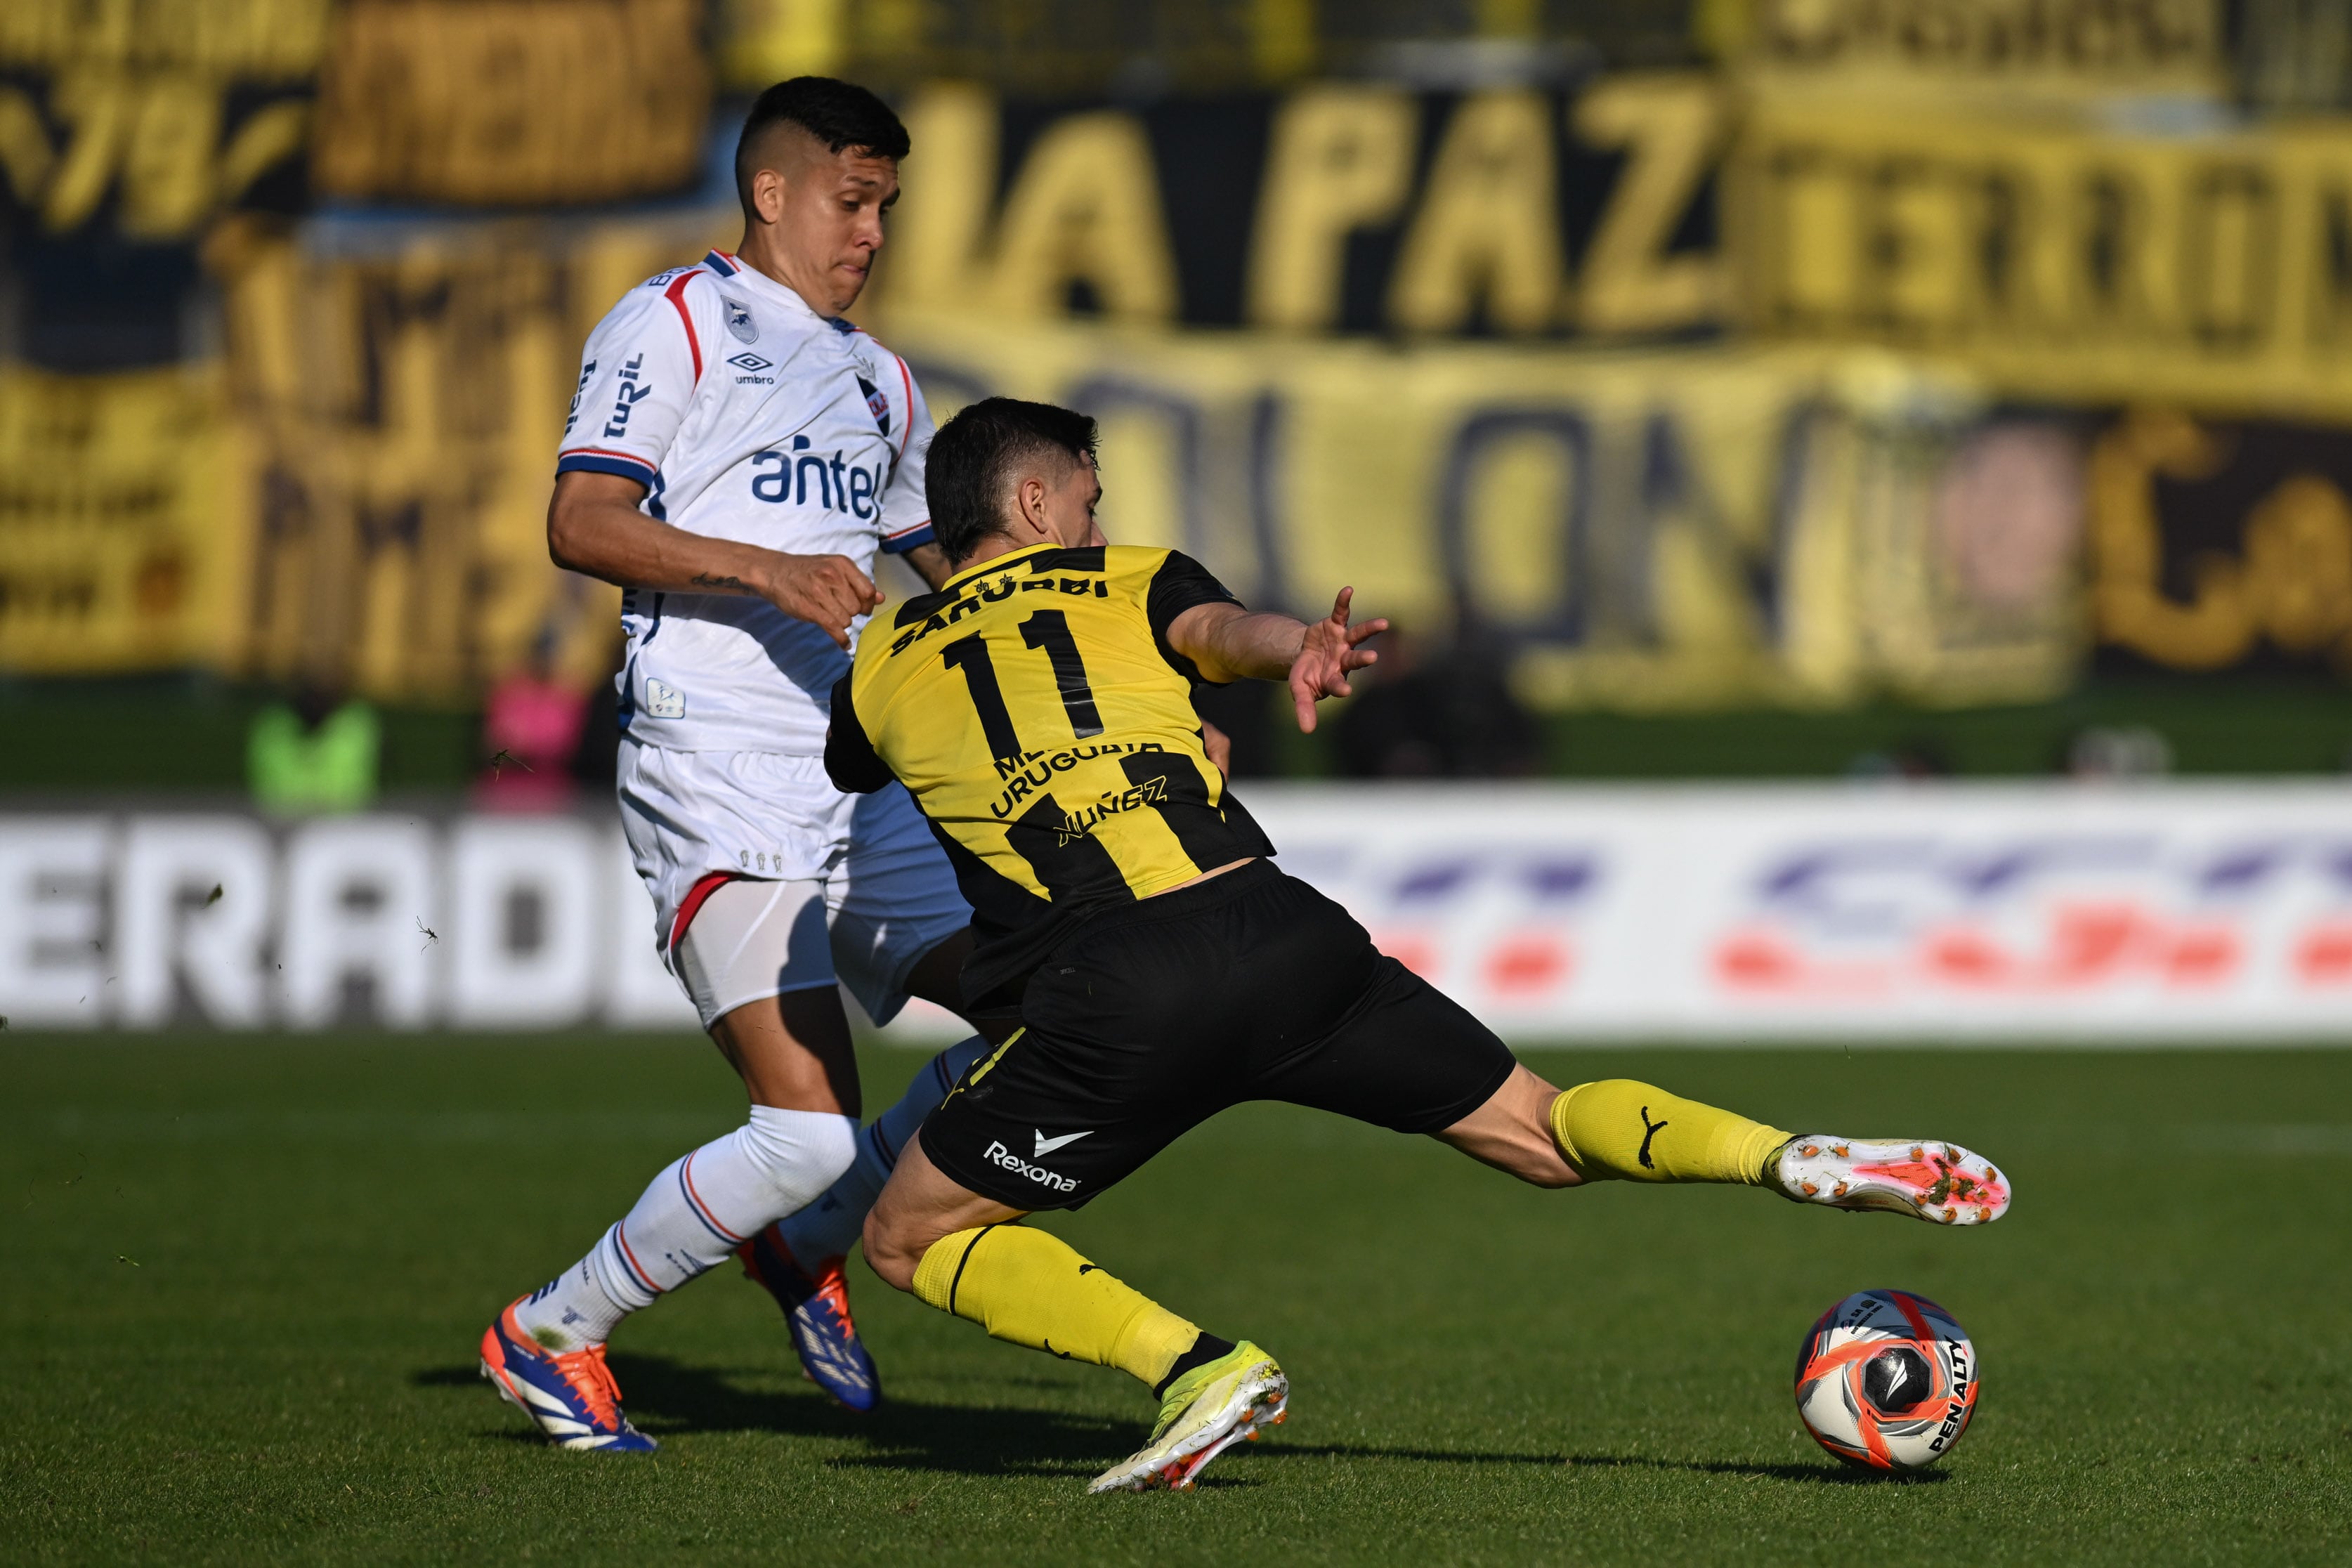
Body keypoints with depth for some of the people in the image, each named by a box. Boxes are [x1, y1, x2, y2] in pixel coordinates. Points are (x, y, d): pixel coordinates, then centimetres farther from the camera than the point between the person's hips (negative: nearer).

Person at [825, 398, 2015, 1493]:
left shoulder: (882, 669, 19)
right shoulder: (1129, 584, 20)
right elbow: (1220, 629, -4)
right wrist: (1299, 648, -26)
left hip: (1116, 997, -2)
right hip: (1284, 937, 3)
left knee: (911, 1236, 12)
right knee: (1545, 1130, 17)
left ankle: (1197, 1366, -6)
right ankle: (1804, 1162, -5)